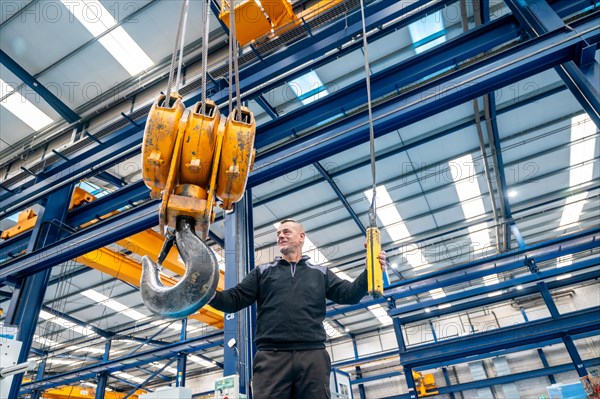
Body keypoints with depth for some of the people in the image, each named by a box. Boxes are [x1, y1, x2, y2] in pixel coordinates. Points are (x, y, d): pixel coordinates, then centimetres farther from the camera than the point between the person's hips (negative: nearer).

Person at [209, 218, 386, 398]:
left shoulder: (321, 273, 19)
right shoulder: (262, 272, 19)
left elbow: (349, 294, 9)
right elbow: (235, 299, 11)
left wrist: (370, 272, -9)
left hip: (313, 355, 1)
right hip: (271, 355, 0)